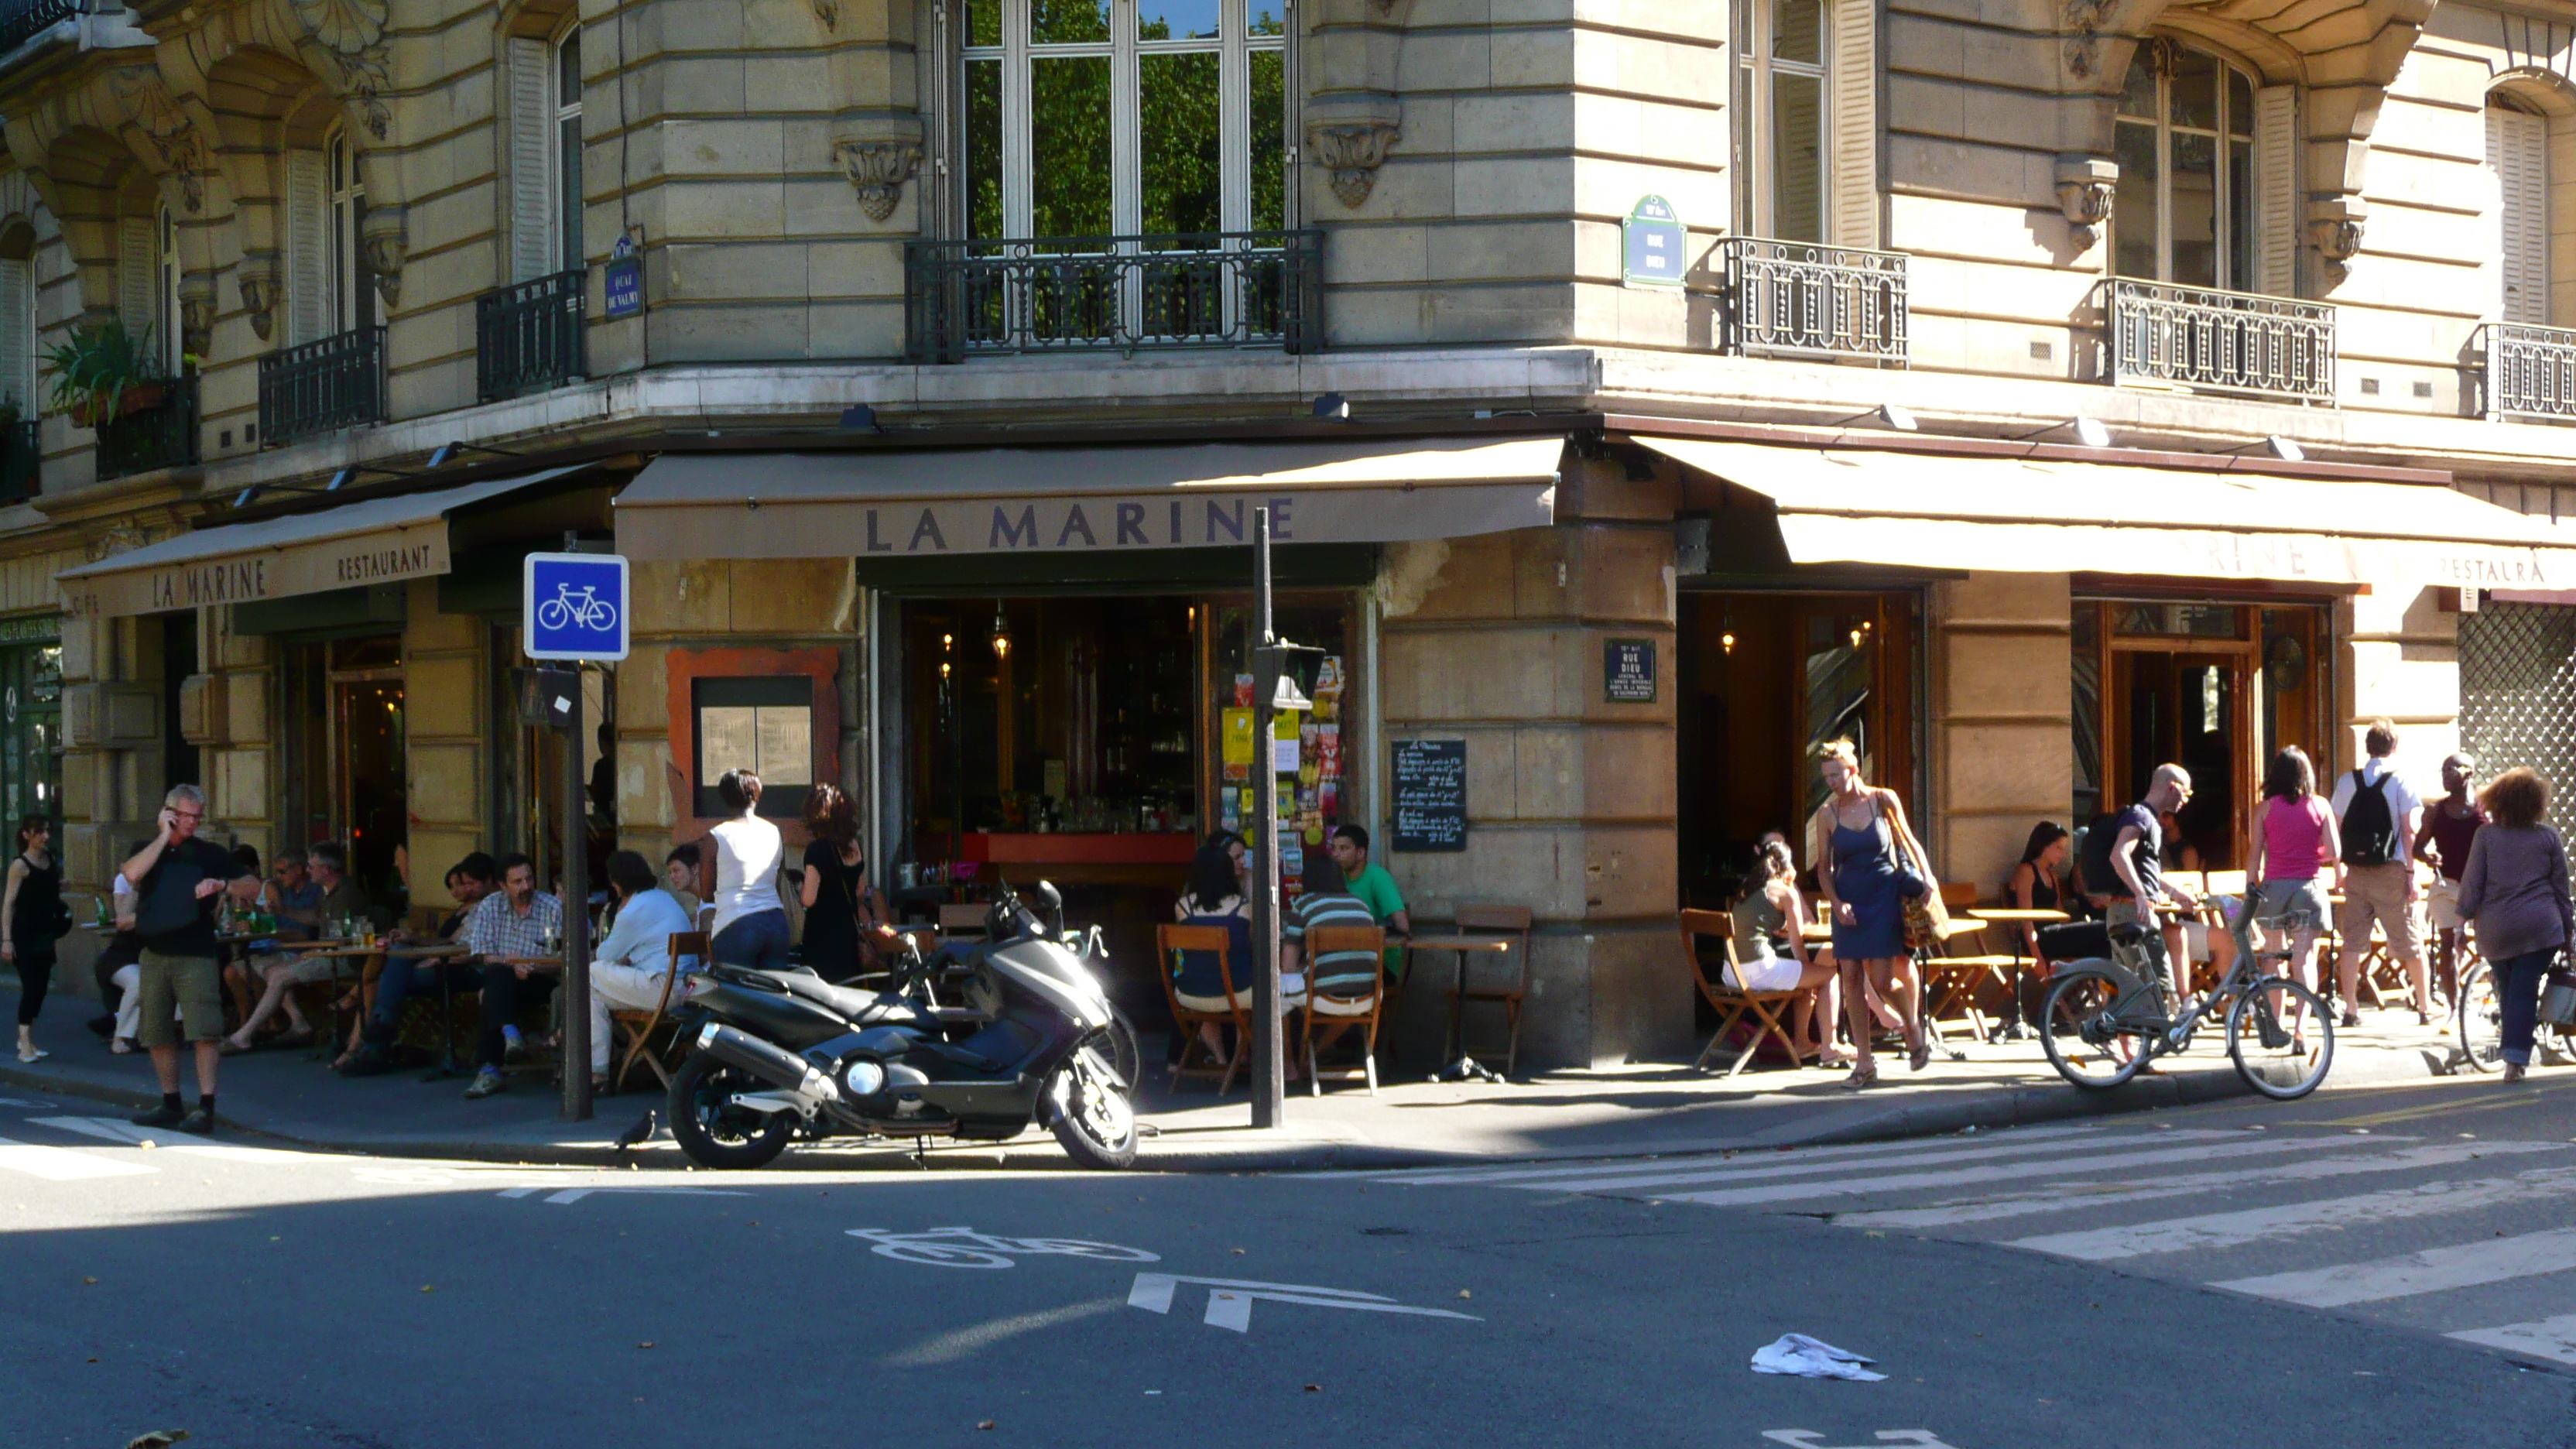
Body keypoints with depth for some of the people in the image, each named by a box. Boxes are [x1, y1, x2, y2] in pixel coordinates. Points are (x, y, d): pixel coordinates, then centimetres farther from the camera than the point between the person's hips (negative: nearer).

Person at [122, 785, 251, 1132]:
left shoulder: (210, 854, 7)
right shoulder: (148, 849, 12)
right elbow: (132, 874, -11)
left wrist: (220, 884, -14)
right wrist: (164, 837, -7)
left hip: (196, 954, -3)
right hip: (154, 953, 3)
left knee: (204, 1031, -12)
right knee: (157, 1034, 8)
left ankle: (205, 1107, -12)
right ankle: (170, 1104, 19)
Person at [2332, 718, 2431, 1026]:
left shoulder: (2347, 782, 6)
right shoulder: (2400, 781, -4)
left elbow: (2336, 828, 6)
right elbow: (2410, 830, -9)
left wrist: (2339, 869, 15)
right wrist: (2411, 873, -7)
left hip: (2356, 871, 3)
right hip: (2391, 872, -3)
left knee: (2353, 940, 5)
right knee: (2409, 942, 5)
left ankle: (2351, 1010, 4)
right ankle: (2425, 1009, 11)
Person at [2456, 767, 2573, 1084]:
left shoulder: (2486, 836, 0)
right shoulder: (2548, 837, 2)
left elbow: (2472, 884, -1)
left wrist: (2463, 922, 6)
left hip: (2495, 928, 1)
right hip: (2539, 925, -1)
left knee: (2508, 990, 15)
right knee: (2525, 991, -3)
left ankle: (2514, 1056, 22)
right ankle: (2516, 1059, -13)